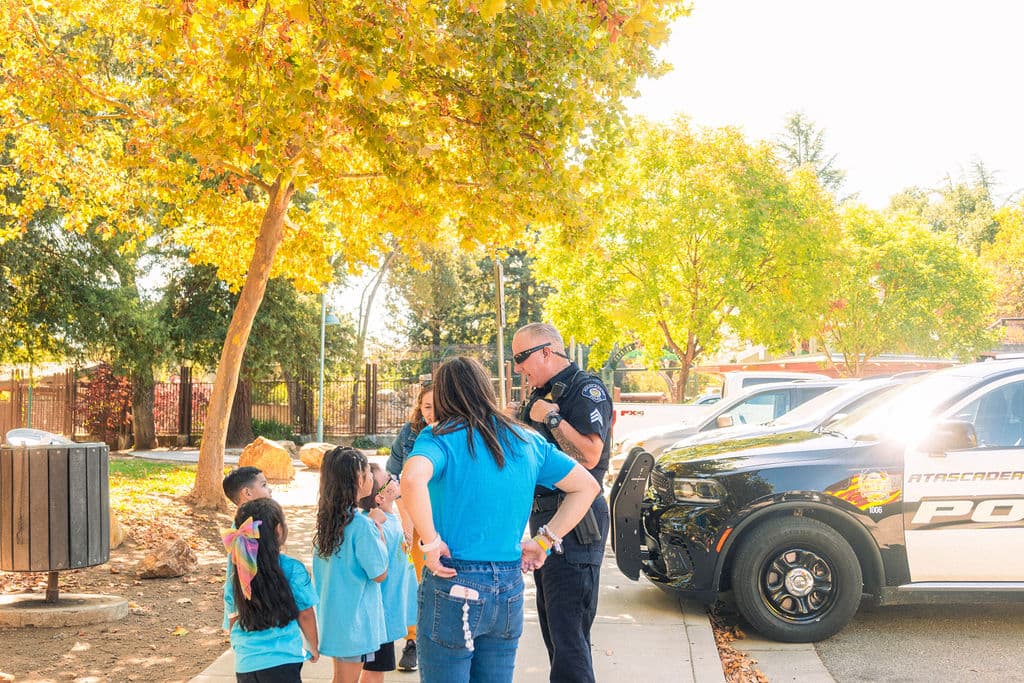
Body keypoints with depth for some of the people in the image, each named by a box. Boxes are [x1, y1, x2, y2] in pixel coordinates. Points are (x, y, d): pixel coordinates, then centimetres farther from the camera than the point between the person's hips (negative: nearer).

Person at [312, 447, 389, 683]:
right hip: (354, 619, -8)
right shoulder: (361, 524, -22)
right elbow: (379, 574, -14)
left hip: (331, 615, 8)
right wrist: (379, 529, -7)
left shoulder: (327, 519, 2)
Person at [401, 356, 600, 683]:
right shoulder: (526, 440, 8)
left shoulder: (440, 437, -8)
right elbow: (587, 486, 14)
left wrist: (431, 544, -19)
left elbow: (412, 479, -30)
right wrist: (544, 542, 11)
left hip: (453, 586, -5)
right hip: (510, 588, 5)